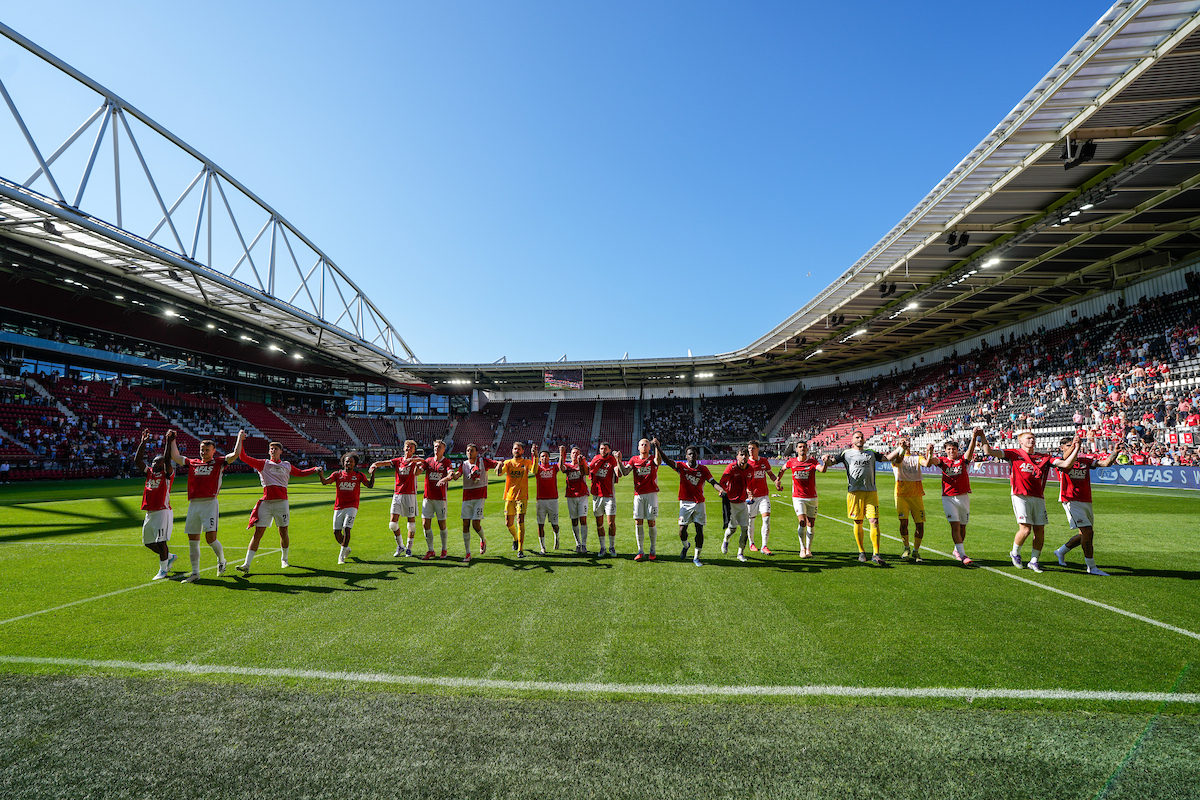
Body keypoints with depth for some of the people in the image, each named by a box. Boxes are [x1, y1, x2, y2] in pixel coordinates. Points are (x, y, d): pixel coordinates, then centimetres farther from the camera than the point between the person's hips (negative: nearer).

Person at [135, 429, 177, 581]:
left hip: (163, 512, -7)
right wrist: (143, 443, 6)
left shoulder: (167, 473, -3)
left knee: (161, 541, -6)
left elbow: (168, 460, -20)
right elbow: (137, 460, 10)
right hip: (150, 513, 7)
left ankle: (163, 569, 7)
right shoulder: (149, 472, 15)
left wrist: (169, 443, -21)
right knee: (149, 542, 13)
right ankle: (170, 556, 33)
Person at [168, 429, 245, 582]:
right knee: (193, 540, 7)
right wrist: (173, 441, 29)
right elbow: (175, 456, 28)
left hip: (210, 503, -4)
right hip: (193, 505, 5)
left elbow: (235, 454, -6)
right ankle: (195, 572, 17)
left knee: (211, 537, -10)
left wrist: (240, 438, 1)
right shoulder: (192, 463, 18)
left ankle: (221, 561, 16)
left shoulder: (219, 463, 6)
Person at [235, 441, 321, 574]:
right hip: (266, 502, -1)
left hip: (281, 502, 2)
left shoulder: (287, 465, 15)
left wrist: (315, 469, 19)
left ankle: (284, 559, 28)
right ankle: (246, 565, -4)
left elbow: (300, 473, 30)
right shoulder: (263, 464, 9)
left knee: (283, 532, 8)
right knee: (258, 533, -6)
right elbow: (243, 457, 5)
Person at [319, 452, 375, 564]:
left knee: (346, 529, -15)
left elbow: (370, 485, -3)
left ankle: (341, 556, -7)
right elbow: (325, 482, -3)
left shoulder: (359, 475, 5)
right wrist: (321, 474, -23)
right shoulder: (337, 474, 7)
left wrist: (372, 474, -19)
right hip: (338, 507, 3)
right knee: (336, 532, 4)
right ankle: (346, 548, 31)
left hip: (352, 506, -2)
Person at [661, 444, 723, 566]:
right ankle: (685, 546, 29)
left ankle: (696, 557, 13)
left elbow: (713, 482, -1)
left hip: (699, 503, 1)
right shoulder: (681, 466, 0)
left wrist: (721, 490, -21)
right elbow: (667, 461, -11)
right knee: (682, 530, -5)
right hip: (685, 503, -1)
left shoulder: (703, 469, 4)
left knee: (700, 530, -2)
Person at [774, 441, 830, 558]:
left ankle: (808, 549, 19)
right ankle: (802, 548, -1)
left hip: (812, 497, 0)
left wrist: (825, 462, -46)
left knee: (811, 524, 5)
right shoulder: (791, 462, 0)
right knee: (802, 522, -14)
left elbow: (822, 469, -27)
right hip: (797, 497, 0)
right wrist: (778, 480, 12)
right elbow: (782, 469, 22)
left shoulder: (813, 461, -6)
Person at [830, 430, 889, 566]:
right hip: (855, 491, -2)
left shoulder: (871, 453, 18)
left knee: (874, 521, -8)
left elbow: (887, 457, 20)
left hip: (871, 492, 2)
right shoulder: (846, 453, 9)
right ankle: (861, 552, 19)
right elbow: (832, 461, 3)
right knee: (858, 522, 4)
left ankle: (876, 554, -5)